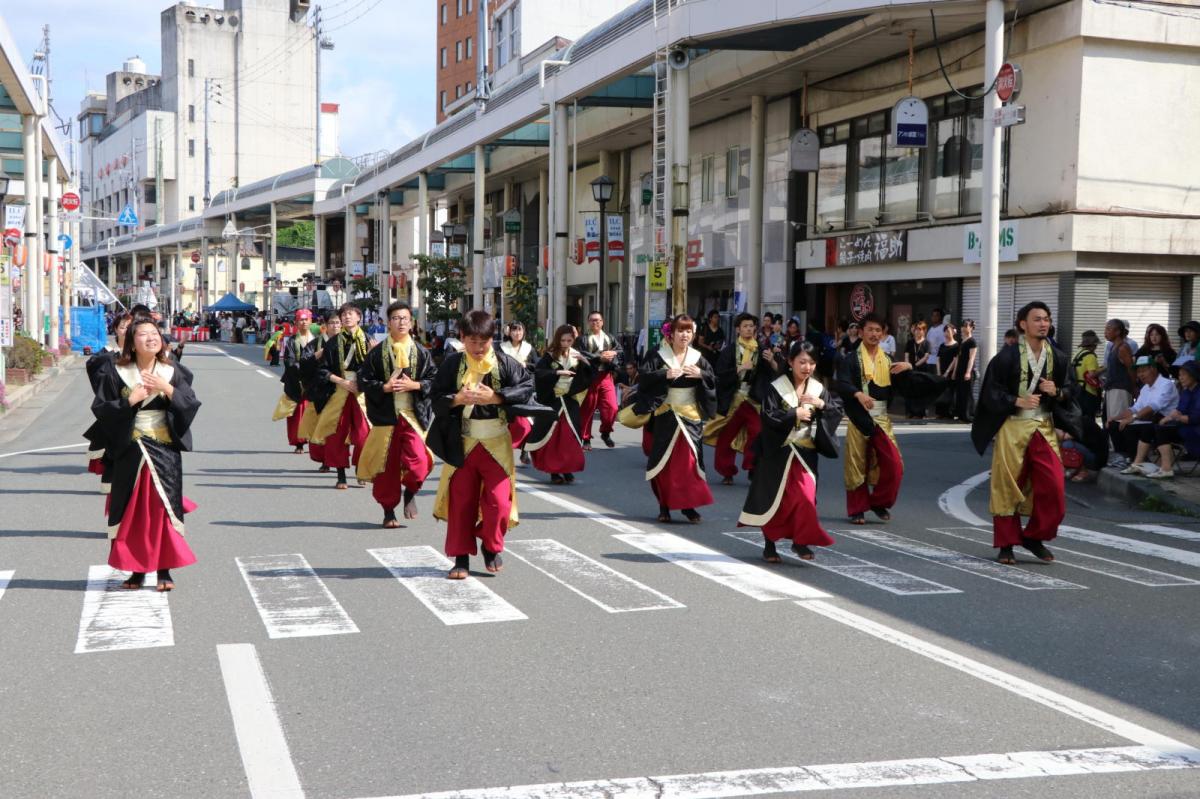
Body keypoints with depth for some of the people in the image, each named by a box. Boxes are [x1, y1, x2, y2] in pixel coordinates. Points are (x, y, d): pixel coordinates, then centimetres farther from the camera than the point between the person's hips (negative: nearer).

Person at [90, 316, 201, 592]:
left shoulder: (173, 373, 4)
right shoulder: (115, 372, 0)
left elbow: (192, 405, -3)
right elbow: (100, 408, -3)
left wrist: (168, 389, -16)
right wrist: (129, 401, -15)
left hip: (165, 452, 0)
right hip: (130, 452, 0)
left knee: (162, 508, -1)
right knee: (134, 510, 4)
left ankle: (164, 570, 5)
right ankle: (137, 569, 13)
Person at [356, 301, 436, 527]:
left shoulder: (421, 352, 4)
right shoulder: (377, 353, 2)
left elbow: (435, 381, 3)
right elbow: (363, 381, 1)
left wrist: (413, 385, -12)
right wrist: (384, 387, -13)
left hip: (414, 415, 0)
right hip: (385, 416, 0)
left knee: (418, 462, -14)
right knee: (387, 465, 5)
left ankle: (410, 492, 17)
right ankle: (388, 510, 20)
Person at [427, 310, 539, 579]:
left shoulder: (504, 363, -4)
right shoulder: (452, 363, 0)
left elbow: (527, 387, -9)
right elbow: (436, 397, 1)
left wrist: (496, 397, -19)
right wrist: (457, 399, -18)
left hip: (496, 443, -1)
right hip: (462, 443, 1)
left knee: (498, 500, -5)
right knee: (461, 501, 6)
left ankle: (491, 547, 22)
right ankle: (461, 557, 16)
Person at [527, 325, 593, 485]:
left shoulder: (576, 355, 6)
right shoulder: (550, 355, -4)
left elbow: (591, 373, 3)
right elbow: (538, 371, -17)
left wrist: (584, 360, -14)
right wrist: (558, 372, -26)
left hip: (570, 401, 2)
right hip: (551, 400, -2)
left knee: (570, 436, -3)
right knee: (552, 436, 0)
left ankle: (567, 469, 6)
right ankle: (554, 471, 8)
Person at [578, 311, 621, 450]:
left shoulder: (610, 339, 13)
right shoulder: (583, 339, -1)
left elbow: (619, 355, 5)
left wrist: (611, 357, -15)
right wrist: (599, 358, -17)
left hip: (606, 377, 3)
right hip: (589, 377, -3)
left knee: (612, 407, -7)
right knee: (587, 409, 3)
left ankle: (605, 433, 16)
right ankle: (586, 438, 15)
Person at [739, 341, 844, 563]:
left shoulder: (819, 389, 5)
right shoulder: (775, 388, -6)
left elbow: (838, 410, 6)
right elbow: (769, 417, -14)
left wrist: (821, 405, -11)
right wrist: (795, 414, -15)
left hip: (806, 452, 2)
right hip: (778, 452, -2)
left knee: (805, 496, -11)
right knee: (775, 499, 6)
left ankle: (801, 541, 7)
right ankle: (769, 544, 22)